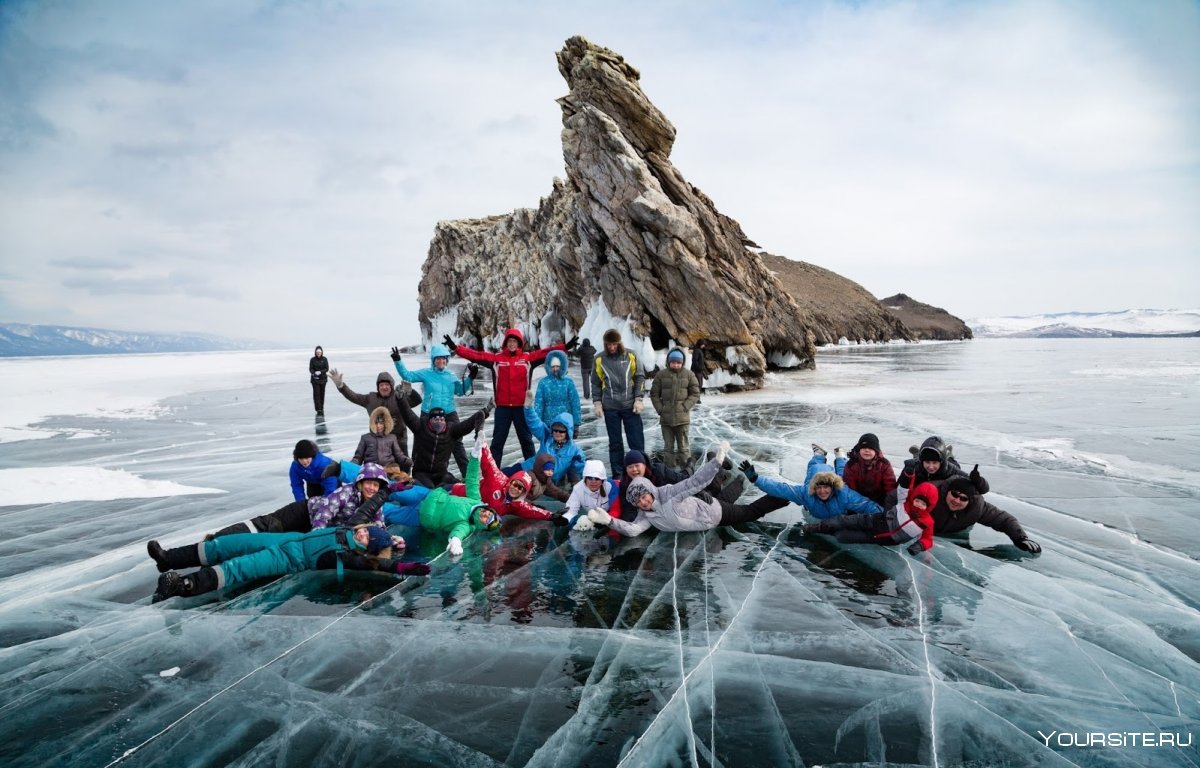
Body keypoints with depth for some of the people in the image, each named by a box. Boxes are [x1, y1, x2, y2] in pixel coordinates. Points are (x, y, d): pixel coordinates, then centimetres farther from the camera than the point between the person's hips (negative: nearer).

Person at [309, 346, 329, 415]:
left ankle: (322, 409, 20)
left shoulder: (324, 359, 1)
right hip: (315, 379, -1)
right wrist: (314, 373, -22)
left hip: (323, 379, 1)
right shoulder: (312, 359, 1)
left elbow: (327, 368, -4)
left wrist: (320, 372, -20)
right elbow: (310, 369, -2)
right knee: (316, 394, -9)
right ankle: (319, 410, -13)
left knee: (322, 394, 6)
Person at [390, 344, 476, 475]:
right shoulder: (426, 373, -1)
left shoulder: (451, 376, 6)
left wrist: (470, 378, -4)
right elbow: (407, 375, -4)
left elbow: (460, 391, 7)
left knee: (457, 443, 3)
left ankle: (466, 471, 11)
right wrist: (397, 361, -14)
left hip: (449, 415, 1)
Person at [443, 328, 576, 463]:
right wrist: (455, 347, -11)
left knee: (526, 439, 14)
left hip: (522, 407, 0)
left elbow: (546, 352, -6)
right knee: (498, 440, 8)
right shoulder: (496, 358, 1)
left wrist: (566, 347, -15)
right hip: (502, 407, 0)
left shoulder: (528, 358, 1)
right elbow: (476, 355, -4)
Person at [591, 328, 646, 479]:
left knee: (637, 441, 1)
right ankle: (618, 474, 16)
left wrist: (638, 399, -3)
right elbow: (596, 383, 8)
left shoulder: (631, 356, 0)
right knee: (615, 442, 9)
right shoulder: (599, 360, 2)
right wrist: (597, 403, 2)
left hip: (630, 406, -1)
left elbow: (640, 378, 3)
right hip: (610, 407, 1)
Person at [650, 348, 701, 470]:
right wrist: (660, 409, -3)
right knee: (668, 446, 9)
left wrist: (685, 407, -8)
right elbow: (654, 394, 7)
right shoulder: (661, 375, 2)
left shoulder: (689, 375, 0)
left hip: (682, 418, -1)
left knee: (683, 446, 5)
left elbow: (695, 394, 2)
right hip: (666, 417, 1)